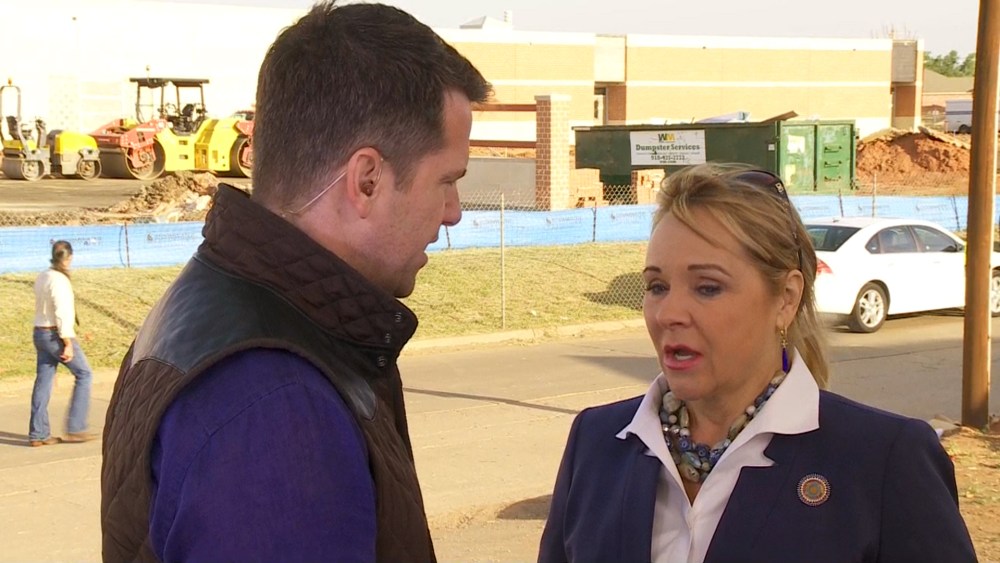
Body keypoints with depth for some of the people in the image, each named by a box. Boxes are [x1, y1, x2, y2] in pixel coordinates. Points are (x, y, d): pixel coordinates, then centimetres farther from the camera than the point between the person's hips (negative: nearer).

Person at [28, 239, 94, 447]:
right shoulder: (59, 281, -17)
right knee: (84, 374, 3)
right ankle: (75, 428, 2)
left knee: (43, 382, 9)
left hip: (40, 333, 8)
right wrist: (68, 344, -19)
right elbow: (62, 313, -21)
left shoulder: (42, 278, 9)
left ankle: (38, 434, 10)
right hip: (56, 335, -8)